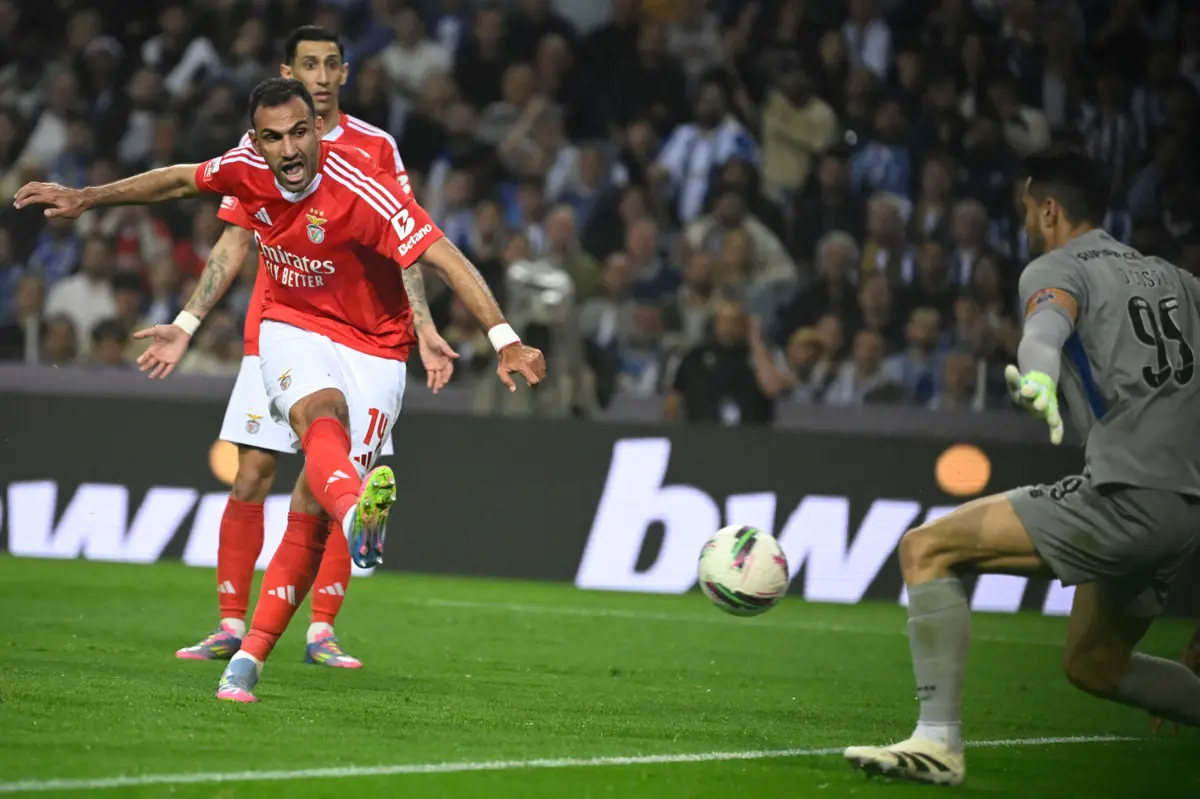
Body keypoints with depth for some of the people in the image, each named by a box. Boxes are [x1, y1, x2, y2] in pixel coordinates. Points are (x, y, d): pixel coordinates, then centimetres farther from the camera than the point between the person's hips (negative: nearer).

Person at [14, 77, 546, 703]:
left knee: (312, 506, -11)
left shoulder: (361, 190, -24)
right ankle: (356, 512, -68)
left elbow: (445, 259, -29)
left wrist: (504, 340, -38)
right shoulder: (247, 169, -7)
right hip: (291, 329, 2)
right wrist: (87, 198, 23)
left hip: (372, 350, -2)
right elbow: (180, 180, 15)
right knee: (322, 412, -35)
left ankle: (250, 657, -2)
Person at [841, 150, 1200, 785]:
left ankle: (938, 742, -15)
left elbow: (1050, 322, -24)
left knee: (926, 549, -6)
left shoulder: (1055, 268, 0)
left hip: (1126, 495, -8)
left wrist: (1039, 375, -47)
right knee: (1091, 664, 26)